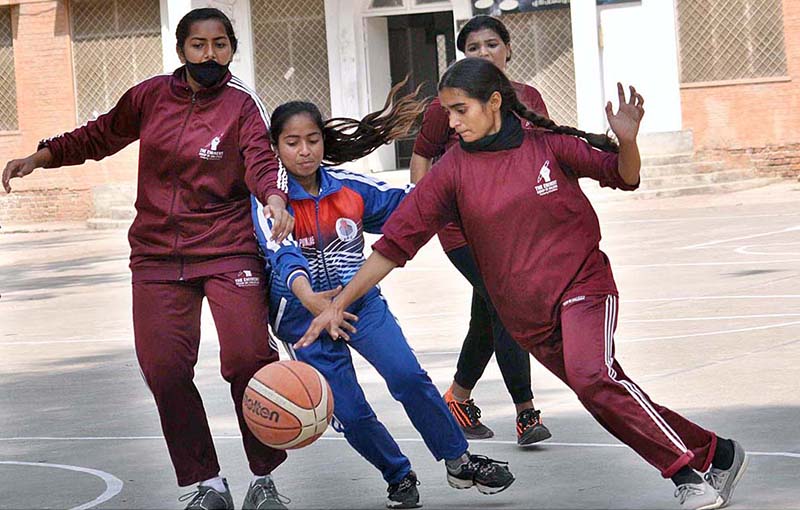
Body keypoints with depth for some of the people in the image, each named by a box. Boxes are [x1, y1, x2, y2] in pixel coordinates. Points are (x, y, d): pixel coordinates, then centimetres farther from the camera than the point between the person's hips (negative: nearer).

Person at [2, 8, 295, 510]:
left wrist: (274, 199, -40)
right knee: (164, 369, -4)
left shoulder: (243, 105, -5)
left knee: (248, 358, -15)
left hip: (228, 251, -3)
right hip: (157, 255, 3)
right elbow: (100, 136, 18)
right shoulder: (152, 95, 4)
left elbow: (262, 159, -19)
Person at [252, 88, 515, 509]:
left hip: (361, 302, 2)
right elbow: (280, 252, -32)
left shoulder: (349, 188, -2)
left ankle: (459, 463, -5)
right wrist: (307, 297, -51)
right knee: (351, 414, -5)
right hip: (305, 316, -2)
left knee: (407, 375, -19)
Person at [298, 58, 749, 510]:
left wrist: (627, 141, -20)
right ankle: (714, 455, 13)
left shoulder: (547, 145, -6)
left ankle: (687, 467, -20)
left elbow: (624, 177, 4)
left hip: (582, 283, -3)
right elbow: (396, 243, -2)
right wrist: (338, 304, -6)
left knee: (593, 376, -29)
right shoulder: (453, 171, -2)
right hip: (525, 315, 3)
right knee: (606, 402, 2)